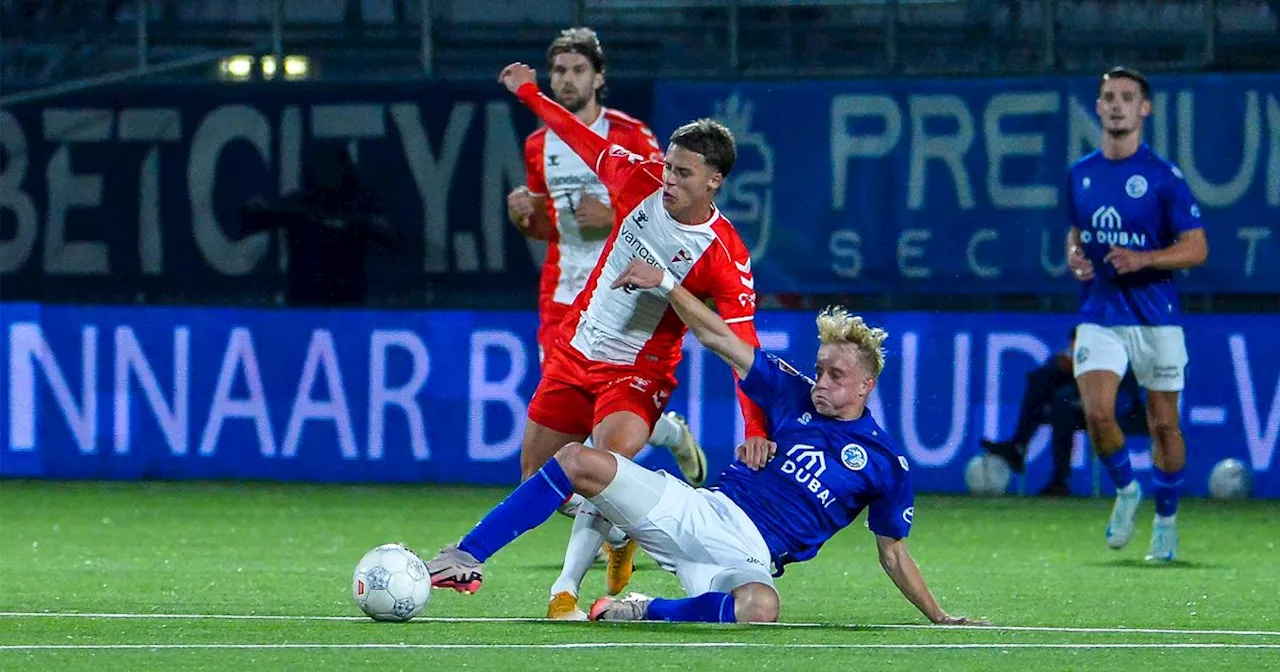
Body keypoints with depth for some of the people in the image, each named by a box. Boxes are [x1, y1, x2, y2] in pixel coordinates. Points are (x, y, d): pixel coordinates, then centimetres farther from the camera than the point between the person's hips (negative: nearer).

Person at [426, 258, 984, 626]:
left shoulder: (885, 464, 6)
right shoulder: (793, 394, 12)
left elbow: (893, 554, 14)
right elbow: (716, 336, 14)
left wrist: (942, 621, 10)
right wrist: (664, 283, 5)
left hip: (748, 554, -3)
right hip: (701, 511, 3)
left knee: (760, 607, -43)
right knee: (580, 461, -18)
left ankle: (646, 612, -20)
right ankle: (467, 559, -17)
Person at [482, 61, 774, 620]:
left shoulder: (724, 258, -22)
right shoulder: (642, 184, -9)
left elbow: (744, 349, -24)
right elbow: (586, 141, 10)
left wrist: (755, 428, -35)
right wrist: (528, 92, 21)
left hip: (637, 373, -6)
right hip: (575, 351, 6)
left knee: (608, 461, -33)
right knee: (536, 475, 11)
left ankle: (566, 589, -26)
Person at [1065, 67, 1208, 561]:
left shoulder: (1163, 177, -8)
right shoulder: (1081, 174, 7)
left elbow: (1197, 248, -8)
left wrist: (1143, 259, -23)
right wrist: (1075, 256, 0)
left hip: (1155, 315, -3)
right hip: (1098, 315, 3)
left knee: (1163, 424, 4)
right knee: (1096, 413, -15)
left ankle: (1166, 520, 23)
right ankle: (1125, 490, 11)